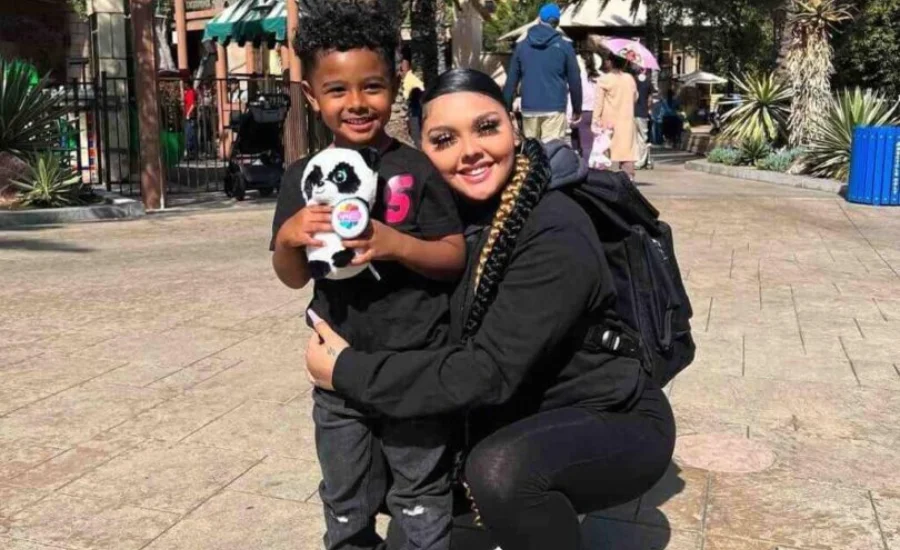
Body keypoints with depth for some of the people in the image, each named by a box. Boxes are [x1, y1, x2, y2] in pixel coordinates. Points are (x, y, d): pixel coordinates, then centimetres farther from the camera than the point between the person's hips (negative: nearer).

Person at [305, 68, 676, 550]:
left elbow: (489, 370, -29)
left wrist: (349, 370, -23)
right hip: (532, 418, 8)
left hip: (615, 425, -7)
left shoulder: (557, 237, -27)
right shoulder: (458, 212, -4)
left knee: (500, 470, -33)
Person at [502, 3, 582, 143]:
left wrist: (506, 108, 13)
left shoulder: (522, 45, 9)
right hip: (554, 108, -3)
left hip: (529, 109, 3)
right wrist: (577, 109, 9)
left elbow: (511, 80, 8)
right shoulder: (564, 45, 1)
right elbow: (574, 80, 1)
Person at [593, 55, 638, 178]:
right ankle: (628, 176, -7)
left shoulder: (604, 80, -7)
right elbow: (635, 97, 16)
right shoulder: (630, 79, 4)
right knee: (627, 152, 0)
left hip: (608, 122, -2)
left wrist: (596, 120, -6)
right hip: (626, 121, 2)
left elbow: (598, 102, -9)